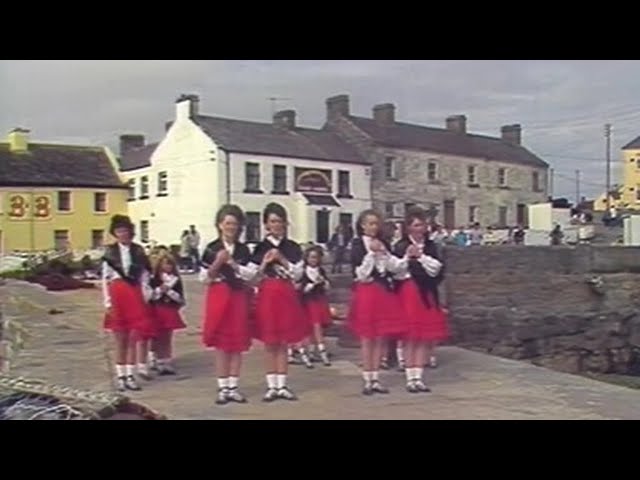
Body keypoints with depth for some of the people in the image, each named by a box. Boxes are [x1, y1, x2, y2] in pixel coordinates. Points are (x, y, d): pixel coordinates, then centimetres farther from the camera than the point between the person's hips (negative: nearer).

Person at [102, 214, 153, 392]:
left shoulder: (138, 250, 4)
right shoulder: (110, 251, 2)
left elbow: (145, 276, 5)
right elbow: (105, 278, 1)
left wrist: (145, 298, 0)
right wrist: (108, 302, -5)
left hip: (135, 297, 1)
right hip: (118, 296, -1)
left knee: (133, 339, 4)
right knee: (120, 340, 5)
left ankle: (130, 375, 12)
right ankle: (120, 376, 13)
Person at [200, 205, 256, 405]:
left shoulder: (244, 250, 6)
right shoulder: (211, 249, -1)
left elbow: (250, 274, -3)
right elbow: (204, 278, -2)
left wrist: (232, 263, -12)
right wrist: (218, 263, -16)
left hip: (239, 297, 2)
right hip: (219, 297, -2)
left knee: (238, 344, 4)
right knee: (221, 344, 1)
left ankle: (233, 386, 12)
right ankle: (223, 387, 9)